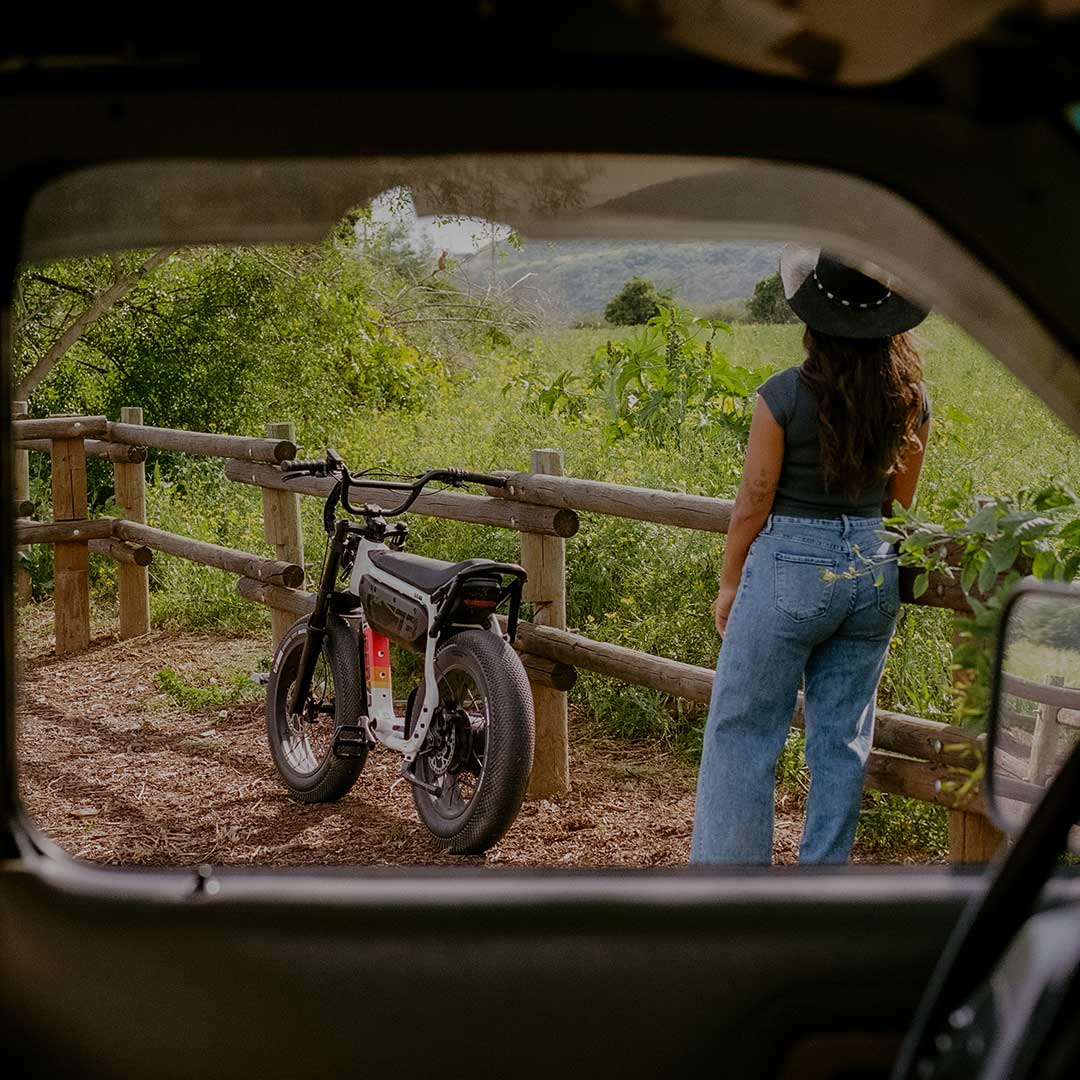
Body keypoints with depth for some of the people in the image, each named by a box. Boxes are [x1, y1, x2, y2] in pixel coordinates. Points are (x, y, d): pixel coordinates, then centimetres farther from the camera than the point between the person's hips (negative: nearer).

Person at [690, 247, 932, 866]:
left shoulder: (786, 395, -15)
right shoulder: (911, 399, -1)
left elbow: (754, 502, -8)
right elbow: (901, 499, 10)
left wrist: (730, 583, 4)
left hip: (791, 566, -5)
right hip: (875, 568, 5)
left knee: (744, 731, 7)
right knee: (845, 735, 13)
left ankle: (729, 869, 12)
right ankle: (825, 866, 20)